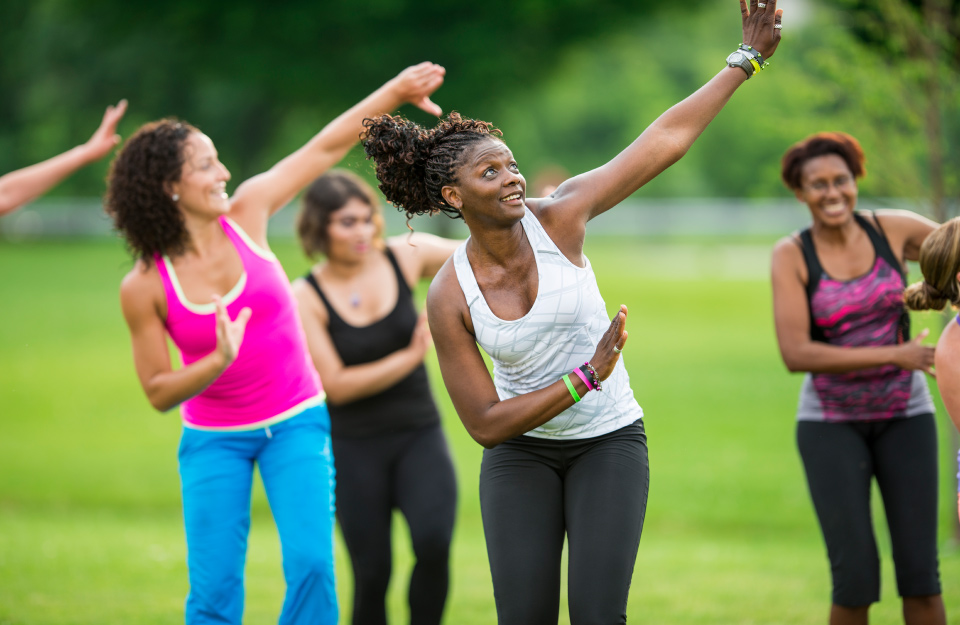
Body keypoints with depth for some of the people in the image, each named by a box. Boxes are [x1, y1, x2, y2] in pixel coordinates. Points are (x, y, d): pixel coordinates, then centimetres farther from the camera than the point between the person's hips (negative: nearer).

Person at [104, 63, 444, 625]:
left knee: (311, 564, -14)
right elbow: (159, 393, -7)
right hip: (214, 438, -2)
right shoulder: (144, 287, -13)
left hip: (296, 421, 2)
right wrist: (217, 363, -26)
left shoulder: (246, 211, -6)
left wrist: (396, 91, -7)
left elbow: (326, 148, -1)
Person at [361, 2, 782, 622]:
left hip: (609, 440, 0)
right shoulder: (450, 298, -15)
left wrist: (747, 58, -13)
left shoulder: (557, 216, -15)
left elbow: (665, 140, -13)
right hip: (521, 449, 0)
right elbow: (485, 425, -14)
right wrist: (586, 379, -22)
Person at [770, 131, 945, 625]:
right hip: (831, 423, -2)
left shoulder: (894, 229, -4)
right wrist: (893, 356, -24)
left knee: (920, 571, -2)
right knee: (856, 577, -10)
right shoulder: (791, 256, -10)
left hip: (903, 416, 2)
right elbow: (795, 355, -19)